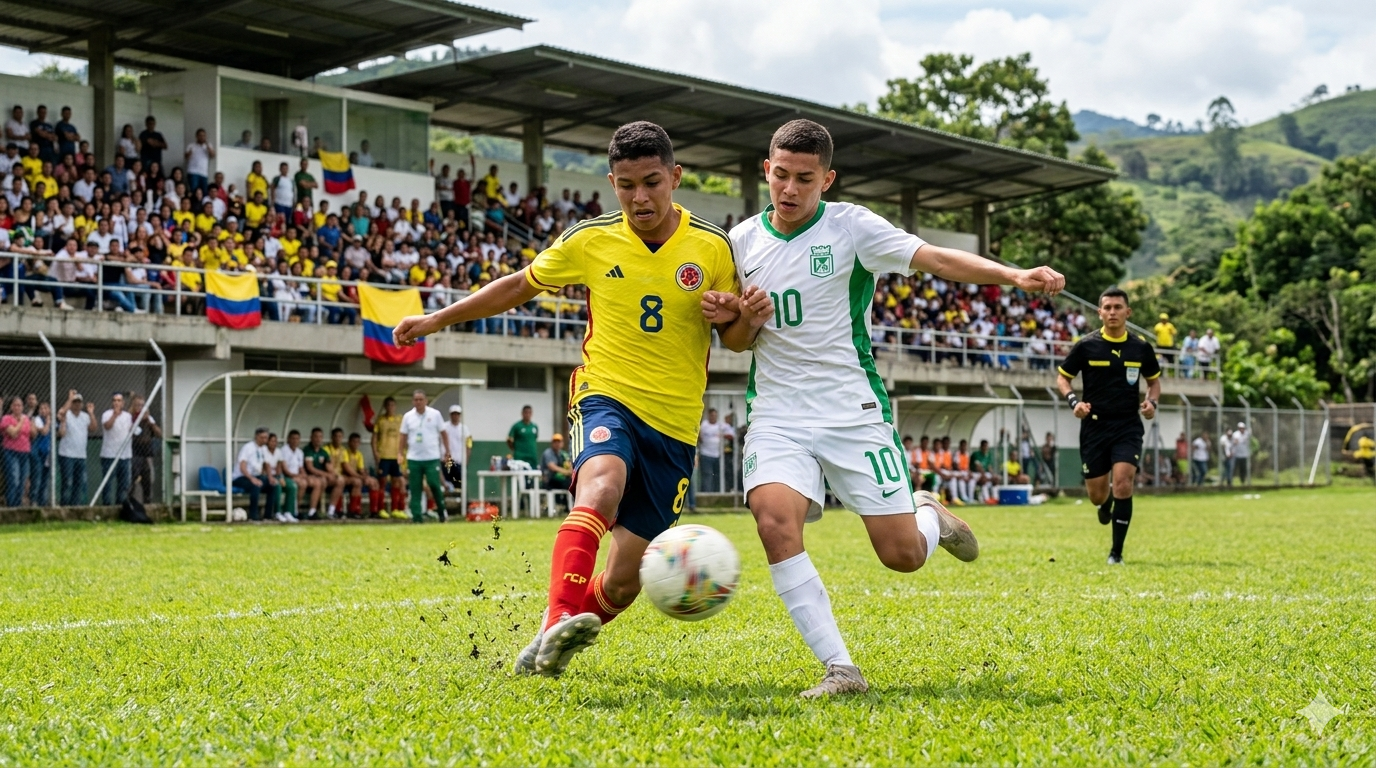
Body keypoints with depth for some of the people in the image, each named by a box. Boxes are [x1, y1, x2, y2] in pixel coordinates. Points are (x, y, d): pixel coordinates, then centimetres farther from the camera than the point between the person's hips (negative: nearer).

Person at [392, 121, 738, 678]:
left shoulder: (713, 249, -2)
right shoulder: (590, 241, 1)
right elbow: (520, 285, 16)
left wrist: (735, 315, -18)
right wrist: (438, 319, 16)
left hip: (673, 425, 1)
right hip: (606, 396, -1)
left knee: (622, 583, 1)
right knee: (602, 486, -37)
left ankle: (548, 648, 28)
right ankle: (559, 622, -49)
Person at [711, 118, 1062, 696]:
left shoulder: (851, 225, -5)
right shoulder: (743, 241, 5)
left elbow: (935, 259, -16)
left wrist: (1015, 276, -31)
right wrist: (747, 319, -9)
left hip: (854, 411, -2)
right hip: (778, 414, 2)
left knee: (903, 556, -4)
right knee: (774, 520, -26)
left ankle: (929, 516, 36)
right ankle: (840, 669, -18)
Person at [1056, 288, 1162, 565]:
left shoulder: (1141, 347, 2)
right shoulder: (1086, 345, -3)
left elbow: (1154, 380, 17)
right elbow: (1063, 377, 6)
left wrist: (1152, 402, -4)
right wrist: (1074, 401, -12)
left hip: (1128, 427, 0)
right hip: (1094, 426, 0)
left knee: (1123, 484, -17)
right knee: (1097, 495, 5)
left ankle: (1116, 553, -4)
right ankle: (1106, 505, 46)